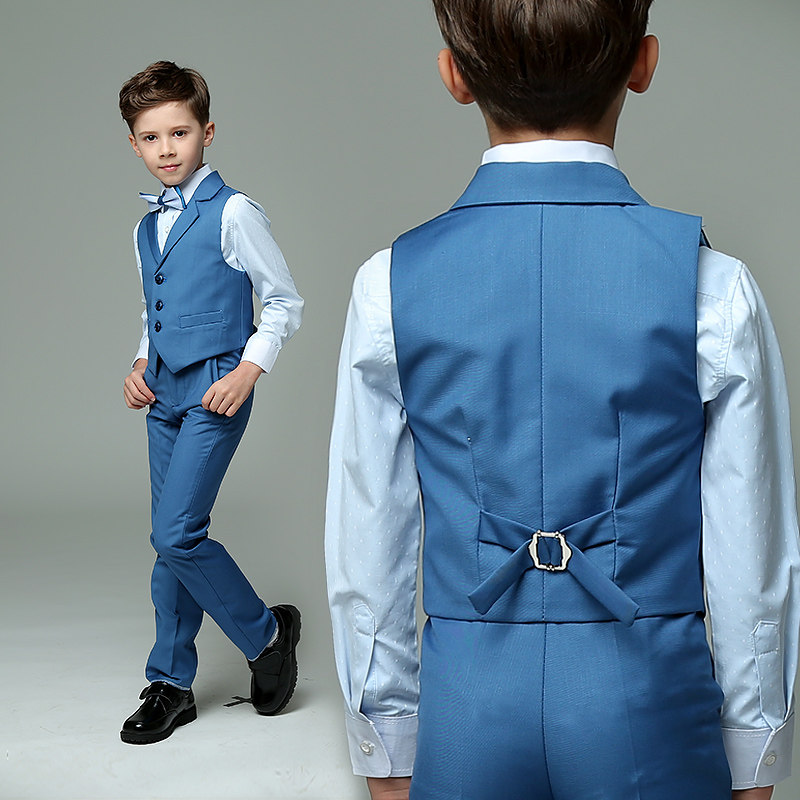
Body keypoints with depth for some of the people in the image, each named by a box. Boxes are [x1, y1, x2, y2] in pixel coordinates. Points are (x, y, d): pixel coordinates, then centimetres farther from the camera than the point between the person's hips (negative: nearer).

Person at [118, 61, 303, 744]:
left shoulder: (233, 213, -9)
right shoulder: (147, 228, 13)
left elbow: (285, 303, -6)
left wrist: (250, 369, -16)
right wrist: (141, 365, 8)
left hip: (215, 393, -7)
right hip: (164, 396, 7)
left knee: (176, 534, -15)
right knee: (174, 539, 11)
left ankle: (267, 633, 8)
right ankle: (171, 685, 21)